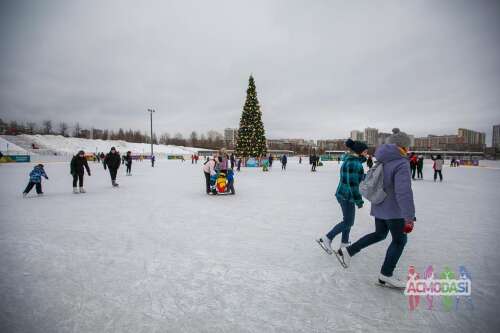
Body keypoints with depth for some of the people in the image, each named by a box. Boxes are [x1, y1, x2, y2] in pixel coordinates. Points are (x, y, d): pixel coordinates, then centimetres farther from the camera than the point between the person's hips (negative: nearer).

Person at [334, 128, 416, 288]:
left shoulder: (382, 161, 5)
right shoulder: (401, 163, -21)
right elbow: (404, 192, -29)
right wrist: (409, 217, -27)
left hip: (379, 207, 8)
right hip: (393, 210, -8)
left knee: (379, 234, 24)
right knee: (399, 240, 12)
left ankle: (347, 251, 17)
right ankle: (386, 275, 22)